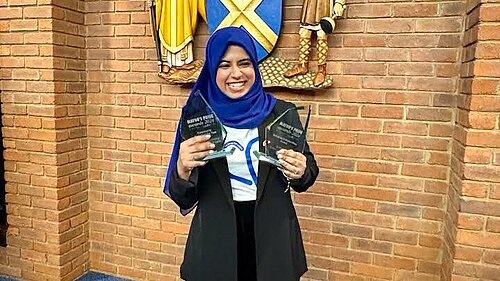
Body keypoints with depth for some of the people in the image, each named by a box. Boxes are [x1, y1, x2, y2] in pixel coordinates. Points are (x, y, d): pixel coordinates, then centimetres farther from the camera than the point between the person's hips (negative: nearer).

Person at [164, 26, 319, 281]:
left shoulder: (282, 112, -6)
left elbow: (307, 175, 3)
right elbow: (183, 198, -6)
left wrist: (300, 172, -20)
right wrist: (183, 168, -27)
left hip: (273, 237, 1)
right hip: (216, 239, 0)